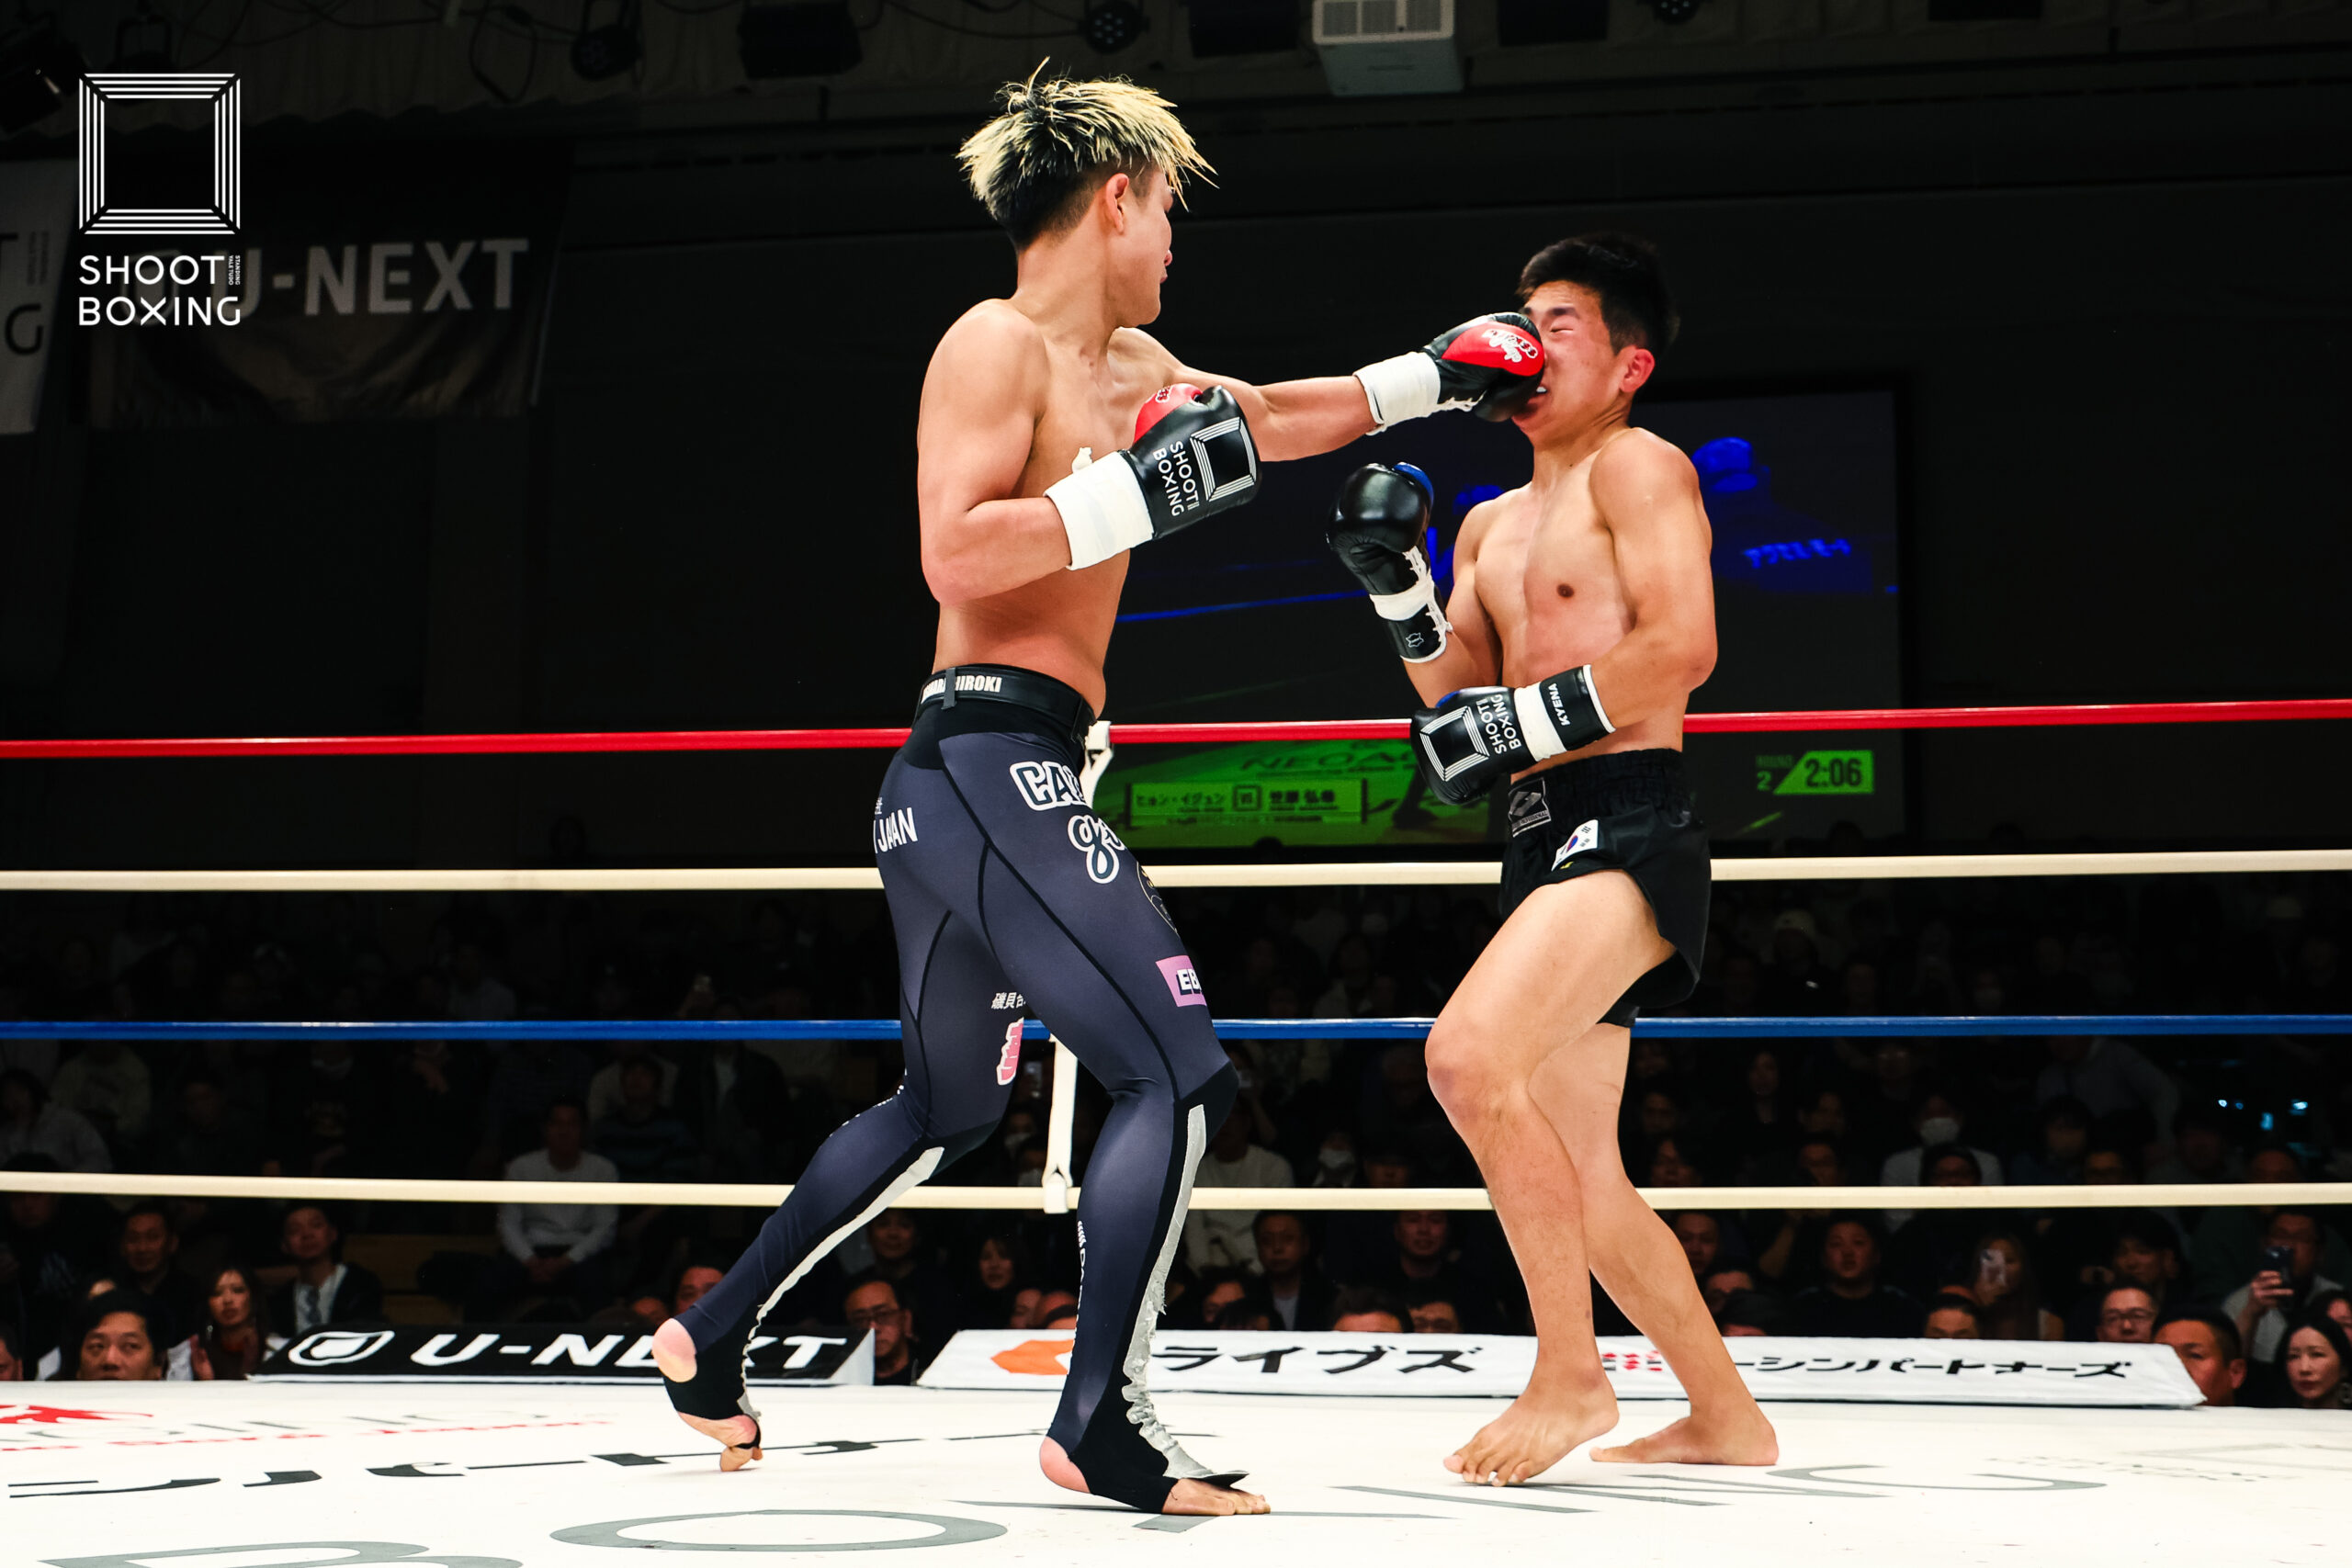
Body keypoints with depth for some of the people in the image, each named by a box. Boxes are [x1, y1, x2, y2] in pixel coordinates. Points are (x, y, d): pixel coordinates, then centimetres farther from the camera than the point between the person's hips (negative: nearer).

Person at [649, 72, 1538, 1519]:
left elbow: (1265, 420, 35)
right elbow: (956, 554, -21)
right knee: (1180, 1080, -14)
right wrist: (1140, 489, -20)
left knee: (945, 1107, 23)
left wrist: (1425, 382, 35)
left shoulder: (1124, 364, 20)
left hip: (960, 790, 11)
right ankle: (1100, 1422, -14)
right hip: (995, 763, -11)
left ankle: (715, 1336, 31)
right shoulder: (996, 345, -9)